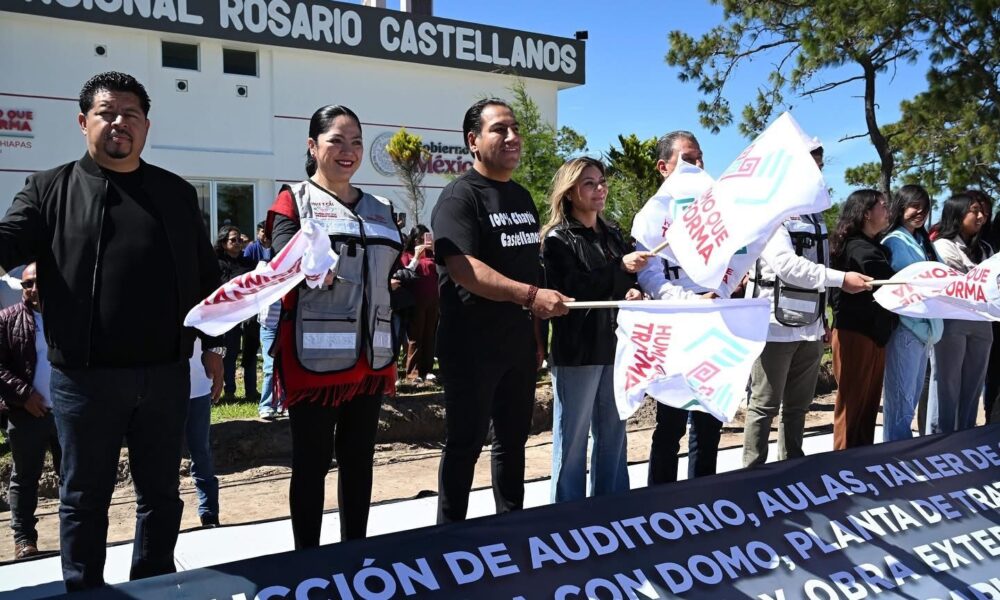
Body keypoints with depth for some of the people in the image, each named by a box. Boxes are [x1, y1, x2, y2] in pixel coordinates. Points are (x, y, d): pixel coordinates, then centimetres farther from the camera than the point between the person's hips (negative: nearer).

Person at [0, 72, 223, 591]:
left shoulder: (177, 193, 10)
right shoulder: (52, 189, 4)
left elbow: (205, 276, 12)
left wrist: (213, 345, 9)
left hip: (166, 373, 3)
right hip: (85, 376, -2)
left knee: (161, 492, 15)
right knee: (84, 497, 11)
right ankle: (84, 590, 28)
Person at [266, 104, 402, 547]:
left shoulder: (380, 210, 16)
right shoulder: (294, 203, 0)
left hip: (369, 360, 6)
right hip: (315, 360, -5)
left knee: (359, 461, 14)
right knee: (312, 463, 3)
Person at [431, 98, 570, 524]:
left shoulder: (522, 197, 14)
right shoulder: (460, 197, -11)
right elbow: (463, 268, -25)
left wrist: (538, 329, 17)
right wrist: (530, 295, -31)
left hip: (518, 342, 8)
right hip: (472, 344, -7)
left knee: (513, 440, 16)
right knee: (465, 444, 2)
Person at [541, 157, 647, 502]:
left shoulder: (612, 234, 15)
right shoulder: (558, 239, -5)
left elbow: (630, 280, 24)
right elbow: (571, 289, -18)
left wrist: (634, 292, 1)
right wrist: (620, 267, -25)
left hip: (614, 346, 6)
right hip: (577, 349, -6)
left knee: (614, 433, 13)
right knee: (573, 437, 1)